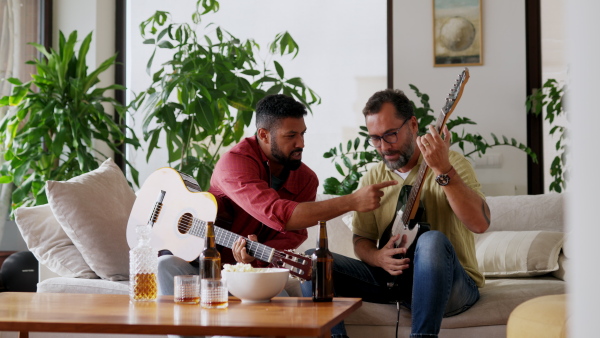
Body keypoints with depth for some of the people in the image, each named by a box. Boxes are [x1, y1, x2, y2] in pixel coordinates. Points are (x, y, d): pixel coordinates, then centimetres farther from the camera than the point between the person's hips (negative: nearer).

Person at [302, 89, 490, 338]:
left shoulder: (452, 163, -6)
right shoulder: (373, 179, 10)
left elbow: (480, 223, -22)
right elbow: (361, 239, 13)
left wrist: (444, 171, -33)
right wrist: (378, 257, -11)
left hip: (452, 286, -4)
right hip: (393, 278, 5)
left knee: (433, 241, -38)